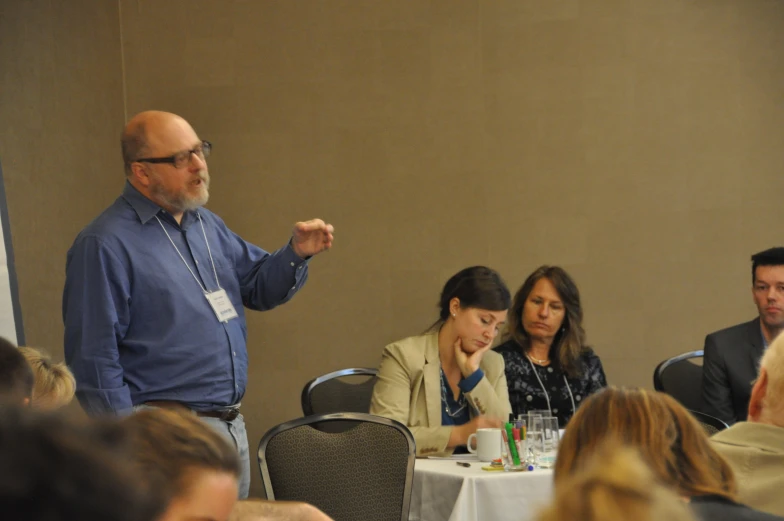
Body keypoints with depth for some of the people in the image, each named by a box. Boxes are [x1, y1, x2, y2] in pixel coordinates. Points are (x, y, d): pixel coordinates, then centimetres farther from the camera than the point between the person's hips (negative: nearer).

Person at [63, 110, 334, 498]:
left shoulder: (207, 225, 13)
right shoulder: (105, 245, -12)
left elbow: (259, 287, 20)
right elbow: (95, 360, -14)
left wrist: (297, 253, -1)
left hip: (232, 424, 8)